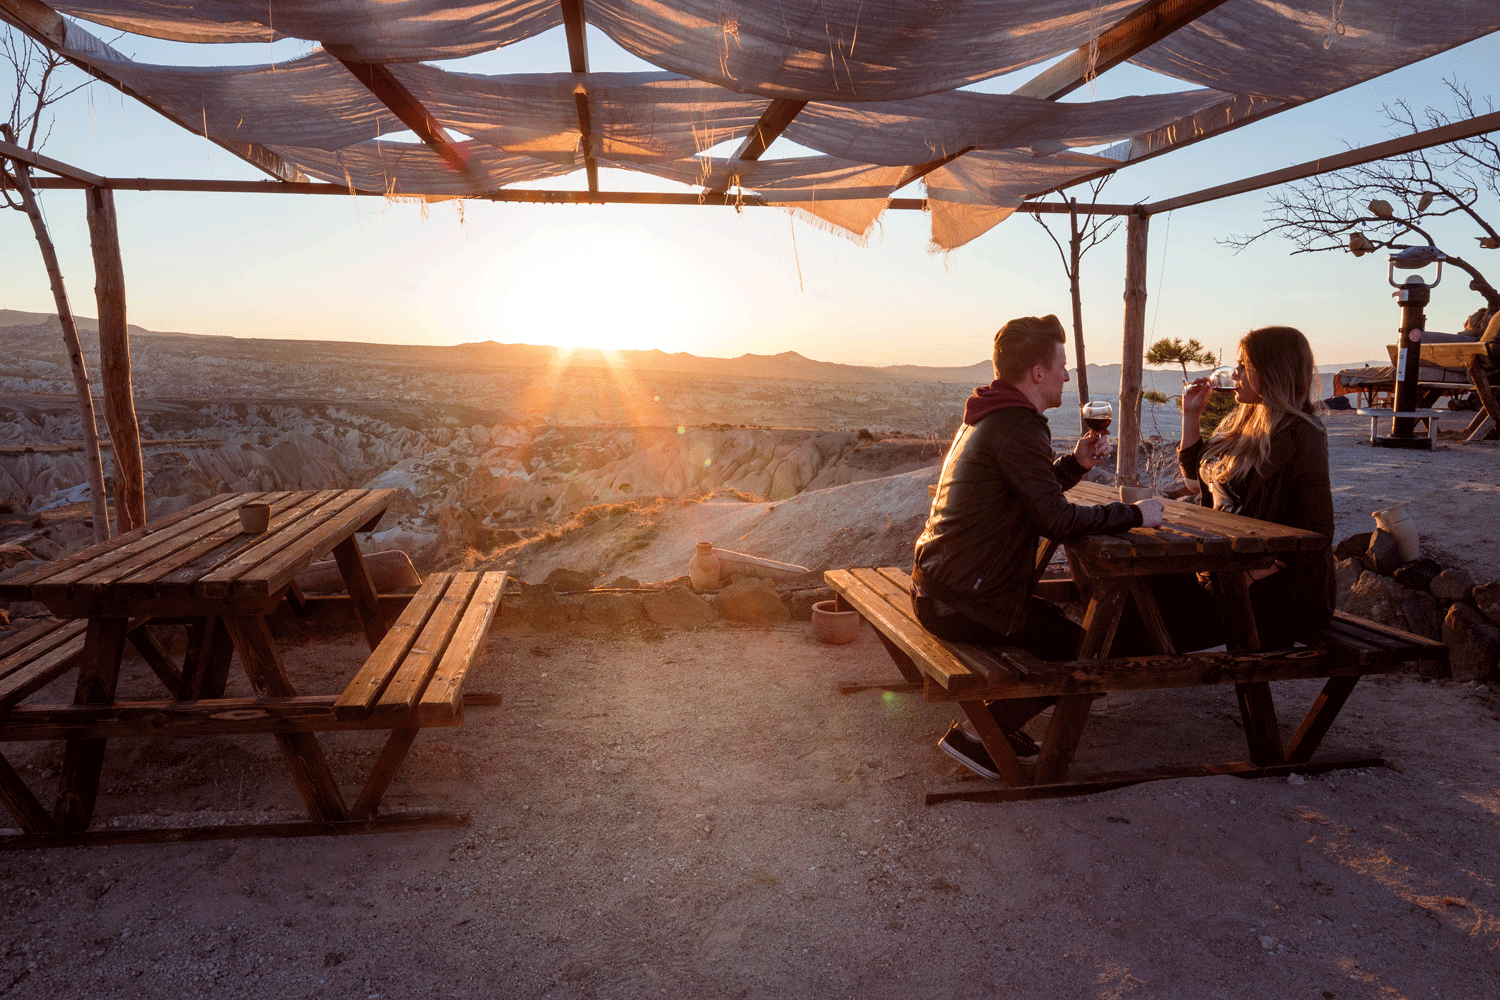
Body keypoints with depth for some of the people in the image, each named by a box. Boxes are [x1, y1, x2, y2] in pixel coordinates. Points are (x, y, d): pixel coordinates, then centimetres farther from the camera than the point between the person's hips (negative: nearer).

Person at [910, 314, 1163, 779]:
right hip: (965, 605, -10)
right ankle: (977, 732, 2)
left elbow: (1032, 494, 23)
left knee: (1061, 616, 26)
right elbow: (1057, 520, -22)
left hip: (939, 588, 10)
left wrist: (1075, 463, 9)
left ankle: (997, 721, 23)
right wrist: (1134, 514, -10)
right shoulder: (1017, 427, -18)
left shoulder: (984, 417, 15)